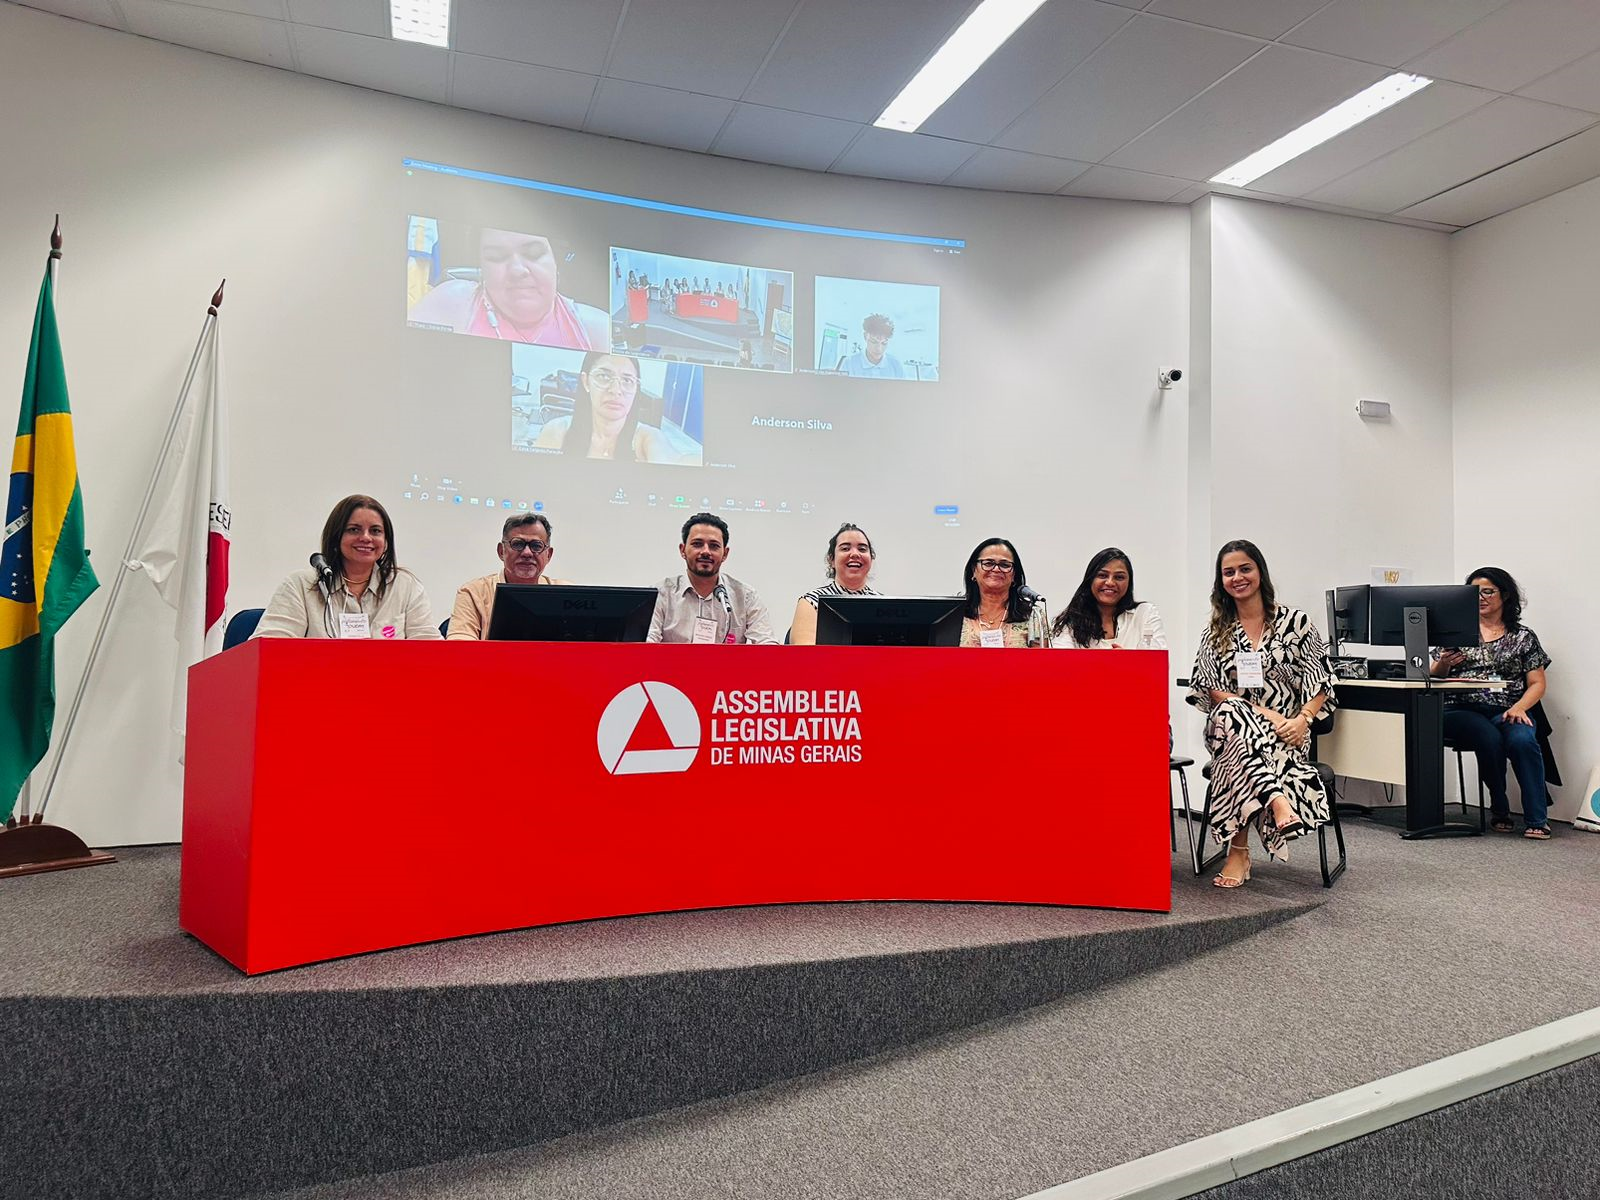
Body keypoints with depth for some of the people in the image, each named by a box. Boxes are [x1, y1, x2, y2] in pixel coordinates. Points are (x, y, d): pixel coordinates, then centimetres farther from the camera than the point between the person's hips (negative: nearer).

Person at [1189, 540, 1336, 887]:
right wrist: (1263, 713, -14)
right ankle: (1278, 802, -54)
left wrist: (1303, 718, -15)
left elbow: (1321, 681, 4)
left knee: (1240, 756, -37)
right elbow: (1210, 690, 0)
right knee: (1231, 713, -39)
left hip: (1287, 731, -1)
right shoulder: (1216, 631, 11)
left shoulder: (1295, 621, 6)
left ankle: (1239, 850, -32)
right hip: (1232, 726, 1)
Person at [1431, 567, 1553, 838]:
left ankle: (1536, 821, -24)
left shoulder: (1523, 637, 13)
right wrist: (1443, 664, -11)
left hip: (1506, 712, 0)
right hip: (1462, 711, 0)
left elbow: (1537, 683, 8)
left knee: (1522, 739, -33)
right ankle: (1499, 811, -12)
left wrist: (1519, 707, -11)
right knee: (1489, 737, -33)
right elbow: (1434, 677, 13)